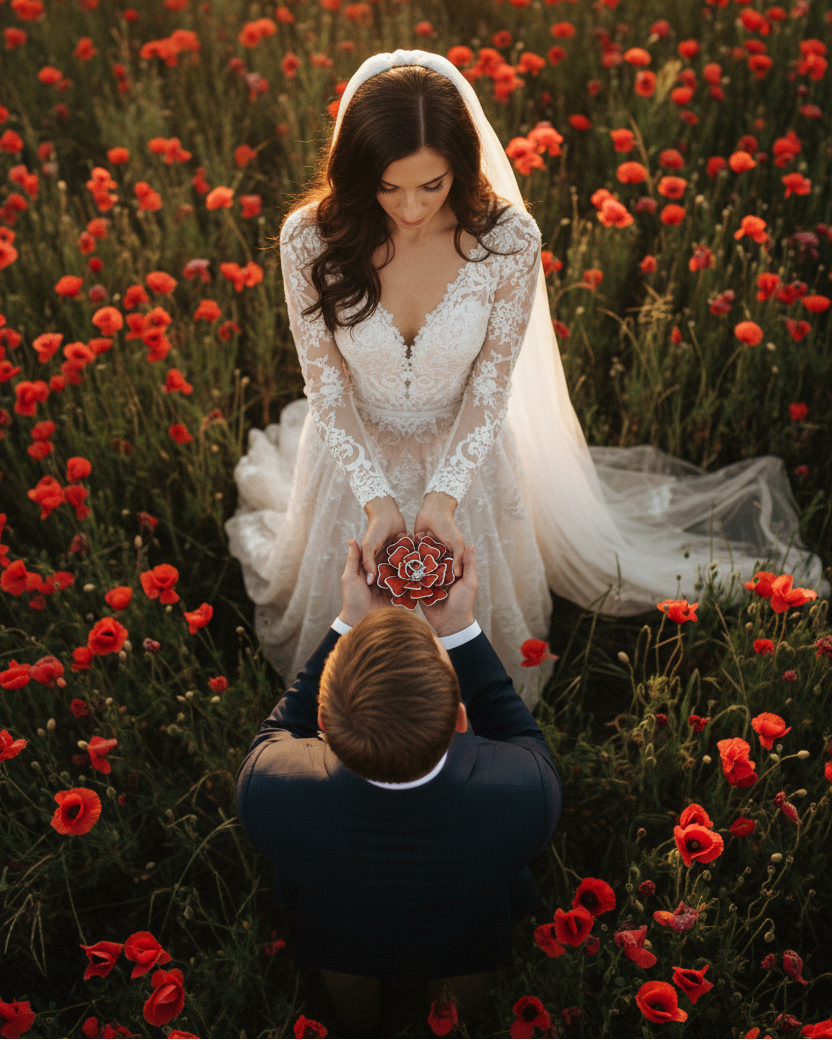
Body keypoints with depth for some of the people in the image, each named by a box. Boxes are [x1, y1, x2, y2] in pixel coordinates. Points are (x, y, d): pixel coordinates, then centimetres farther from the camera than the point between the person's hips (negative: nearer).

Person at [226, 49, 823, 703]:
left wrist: (445, 496, -30)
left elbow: (490, 388, -18)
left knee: (475, 608, 24)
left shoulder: (508, 239, -26)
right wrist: (376, 498, -28)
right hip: (356, 459, 1)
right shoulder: (311, 240, -25)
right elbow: (327, 391, -17)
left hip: (464, 456, 0)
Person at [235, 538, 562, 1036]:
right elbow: (523, 737, -17)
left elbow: (281, 730, -17)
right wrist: (458, 627, -20)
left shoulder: (266, 789, -43)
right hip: (469, 955, 0)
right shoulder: (530, 791, -44)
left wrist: (350, 623, -18)